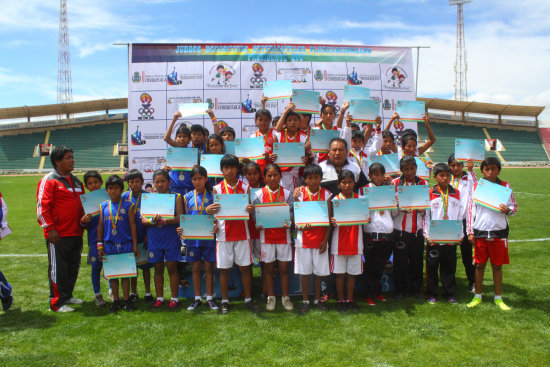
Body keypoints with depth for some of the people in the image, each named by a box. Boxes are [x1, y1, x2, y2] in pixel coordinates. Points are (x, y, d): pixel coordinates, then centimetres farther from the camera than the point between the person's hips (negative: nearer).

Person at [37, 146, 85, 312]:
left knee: (73, 266, 15)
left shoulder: (76, 181, 15)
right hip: (58, 236, -8)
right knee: (57, 268, 0)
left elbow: (82, 204, 24)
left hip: (76, 233, 8)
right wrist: (50, 229, -16)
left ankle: (67, 295, 29)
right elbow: (42, 207, -12)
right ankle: (56, 302, 10)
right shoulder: (49, 181, -8)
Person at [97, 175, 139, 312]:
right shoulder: (103, 206, 6)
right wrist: (100, 246, 5)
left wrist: (135, 246, -2)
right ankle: (116, 301, 19)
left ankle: (126, 300, 14)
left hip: (125, 245, -2)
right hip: (109, 246, 2)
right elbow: (100, 226, 9)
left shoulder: (128, 206, -1)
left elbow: (132, 226, 0)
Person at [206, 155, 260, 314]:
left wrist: (251, 210, -19)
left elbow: (250, 210, 5)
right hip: (224, 234, 0)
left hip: (242, 233, 0)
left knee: (245, 267, 4)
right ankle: (225, 301, 19)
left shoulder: (245, 187, 5)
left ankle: (248, 299, 18)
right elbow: (214, 211, 4)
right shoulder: (217, 189, 3)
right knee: (224, 268, 6)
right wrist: (208, 210, -18)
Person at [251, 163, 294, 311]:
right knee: (269, 268, 8)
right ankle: (271, 297, 22)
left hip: (283, 234, 0)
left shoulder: (287, 193, 1)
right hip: (266, 234, 0)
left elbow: (291, 213, 1)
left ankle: (285, 297, 21)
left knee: (284, 268, 6)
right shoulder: (259, 194, 1)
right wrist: (258, 224, -16)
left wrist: (289, 223, -18)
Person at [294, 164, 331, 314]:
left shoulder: (326, 194, 0)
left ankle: (317, 299, 25)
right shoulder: (300, 193, -2)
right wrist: (300, 226, -22)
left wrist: (325, 240, -3)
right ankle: (305, 300, 18)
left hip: (320, 239, 1)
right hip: (304, 238, -1)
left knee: (319, 271, 8)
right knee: (304, 271, 5)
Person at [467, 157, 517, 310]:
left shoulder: (505, 187, 1)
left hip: (499, 232, 0)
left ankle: (498, 298, 21)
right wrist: (470, 232, 3)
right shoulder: (476, 187, 3)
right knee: (479, 265, 7)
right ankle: (477, 296, 20)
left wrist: (507, 210, -18)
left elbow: (514, 207, 6)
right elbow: (470, 210, 6)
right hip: (480, 233, 1)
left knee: (497, 266, 8)